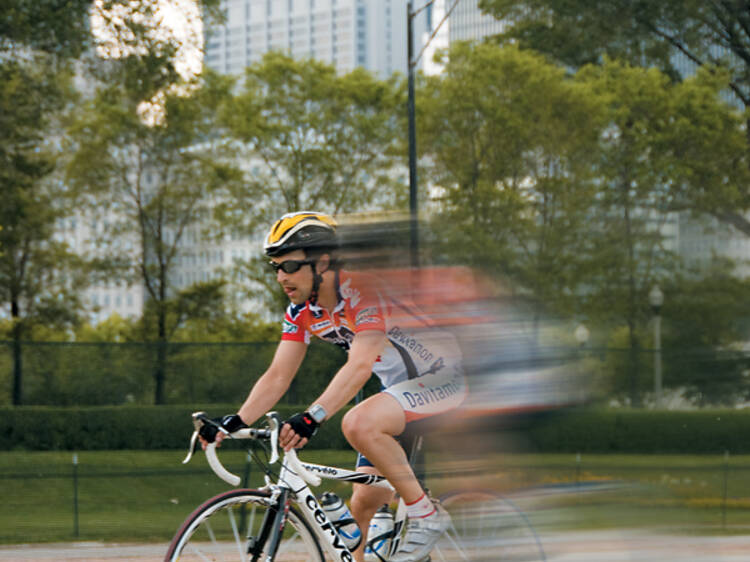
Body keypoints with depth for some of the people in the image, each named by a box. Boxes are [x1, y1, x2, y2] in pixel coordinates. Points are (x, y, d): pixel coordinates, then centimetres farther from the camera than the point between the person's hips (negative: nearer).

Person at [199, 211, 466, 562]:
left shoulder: (363, 287, -26)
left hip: (445, 378, -9)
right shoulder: (302, 311, -2)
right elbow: (277, 376, -2)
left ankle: (426, 515, -18)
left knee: (358, 424, -32)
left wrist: (312, 417, -47)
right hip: (400, 388, 9)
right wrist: (234, 423, -16)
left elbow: (360, 365, -37)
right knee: (364, 503, 2)